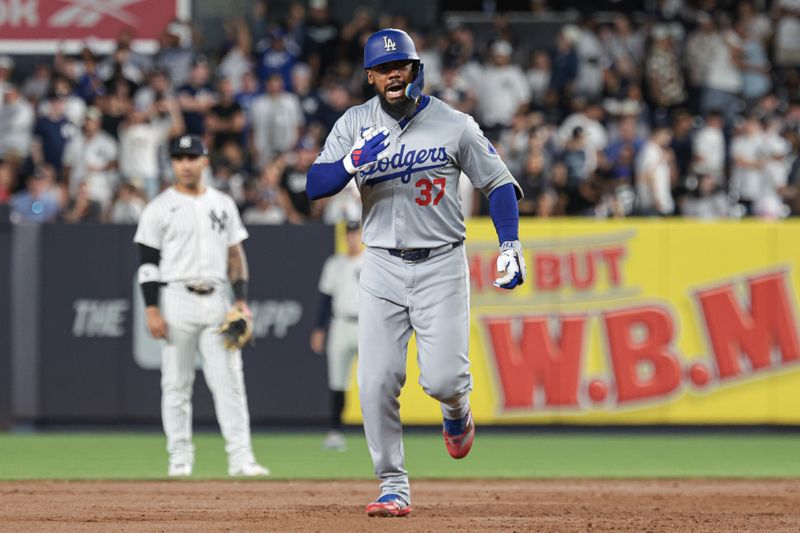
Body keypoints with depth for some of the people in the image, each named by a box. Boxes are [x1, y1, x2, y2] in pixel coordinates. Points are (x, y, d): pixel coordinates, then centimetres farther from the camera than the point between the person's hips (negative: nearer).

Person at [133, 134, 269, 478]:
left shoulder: (223, 205, 13)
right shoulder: (160, 208, 1)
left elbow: (235, 255, 15)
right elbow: (148, 261, -2)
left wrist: (241, 300, 4)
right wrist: (152, 310, -10)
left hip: (217, 300, 3)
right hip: (178, 298, -3)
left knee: (229, 380, -3)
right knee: (177, 383, 0)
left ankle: (241, 458, -5)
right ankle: (180, 459, 6)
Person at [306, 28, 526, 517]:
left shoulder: (454, 125, -3)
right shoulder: (355, 124, 2)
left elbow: (500, 183, 3)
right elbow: (315, 186, -6)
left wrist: (510, 247, -9)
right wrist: (355, 161, -25)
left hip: (441, 265, -2)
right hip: (383, 266, 2)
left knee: (442, 378, -12)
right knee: (377, 381, -8)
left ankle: (457, 409, 26)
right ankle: (394, 488, 2)